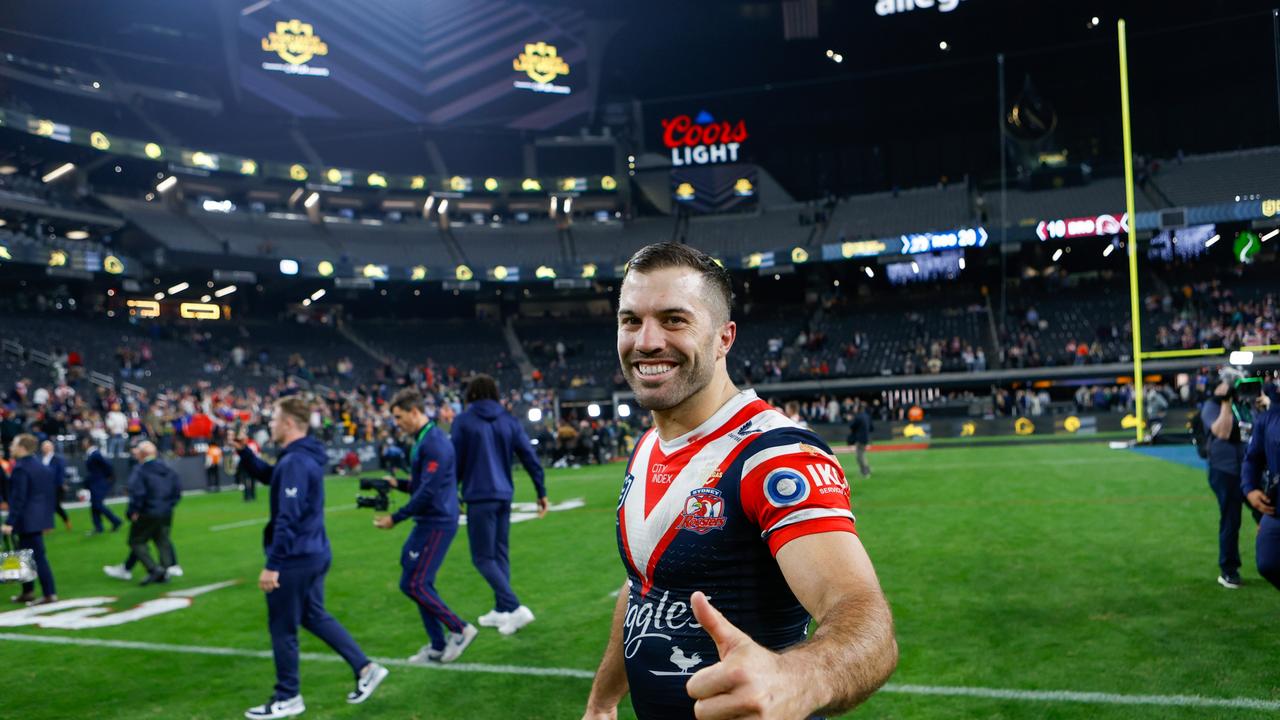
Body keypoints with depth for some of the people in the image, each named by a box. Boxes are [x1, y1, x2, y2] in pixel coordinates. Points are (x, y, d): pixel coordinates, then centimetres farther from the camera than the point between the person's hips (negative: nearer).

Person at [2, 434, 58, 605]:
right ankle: (27, 592, 25)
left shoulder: (20, 468, -16)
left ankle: (50, 594, -2)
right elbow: (50, 492, 15)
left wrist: (10, 522, -21)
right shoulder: (41, 466, 12)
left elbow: (18, 498, -21)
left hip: (27, 519, -9)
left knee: (38, 557, -5)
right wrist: (47, 514, 20)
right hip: (38, 517, 9)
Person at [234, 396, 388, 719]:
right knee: (315, 616, 19)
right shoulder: (304, 456, 10)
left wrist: (272, 565, -23)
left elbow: (287, 519, -26)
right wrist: (245, 452, 13)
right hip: (314, 553, 10)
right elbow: (269, 476, 28)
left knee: (282, 629, 5)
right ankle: (365, 668, 16)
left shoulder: (294, 462, -22)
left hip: (295, 559, -10)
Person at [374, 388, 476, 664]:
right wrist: (397, 484, 7)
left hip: (437, 524, -10)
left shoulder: (434, 443, -18)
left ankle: (460, 629, 3)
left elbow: (428, 492, -22)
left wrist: (395, 518, -17)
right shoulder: (422, 440, 14)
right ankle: (438, 646, 20)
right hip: (429, 522, 10)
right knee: (420, 583, 12)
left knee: (414, 584, -8)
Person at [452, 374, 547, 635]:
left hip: (479, 498, -5)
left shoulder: (463, 421, -4)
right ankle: (501, 611, 19)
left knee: (483, 558, 0)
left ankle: (515, 607, -12)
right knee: (500, 554, 15)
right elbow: (530, 457, 4)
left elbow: (456, 461, -4)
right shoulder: (509, 421, 7)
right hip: (504, 496, 5)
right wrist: (542, 492, 10)